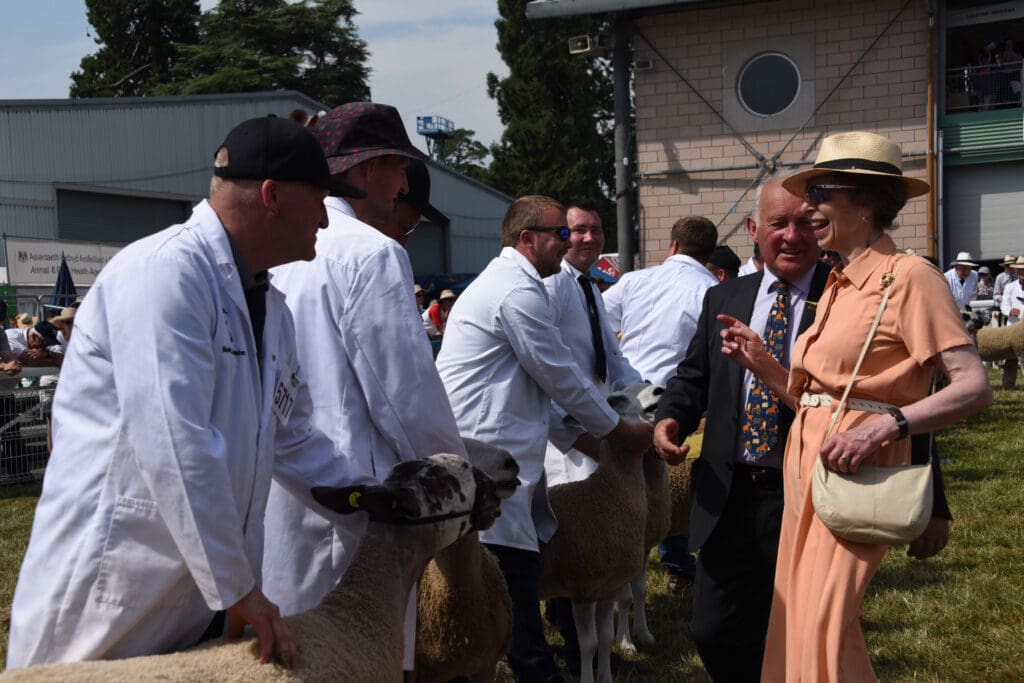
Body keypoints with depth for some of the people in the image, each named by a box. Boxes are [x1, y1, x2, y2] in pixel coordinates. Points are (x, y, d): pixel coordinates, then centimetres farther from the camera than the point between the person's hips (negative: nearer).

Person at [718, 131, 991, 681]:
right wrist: (760, 362, 1)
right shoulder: (837, 285, 15)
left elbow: (975, 387, -18)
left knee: (823, 634, -10)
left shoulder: (908, 277, -10)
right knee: (793, 631, 11)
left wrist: (888, 424, -29)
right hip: (805, 465, 8)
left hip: (855, 471, -8)